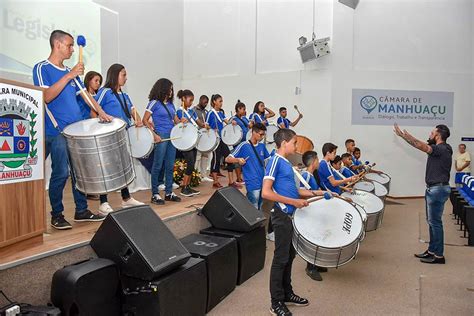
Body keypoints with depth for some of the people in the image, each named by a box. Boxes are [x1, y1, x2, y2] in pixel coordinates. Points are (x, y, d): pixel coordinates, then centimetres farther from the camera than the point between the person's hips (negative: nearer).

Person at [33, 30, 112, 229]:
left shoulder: (70, 72, 17)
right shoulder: (42, 68, -4)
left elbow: (85, 93, 18)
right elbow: (46, 96, -18)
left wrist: (101, 113, 6)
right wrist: (70, 75, -21)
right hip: (57, 132, -7)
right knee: (61, 173, -6)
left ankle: (82, 211, 19)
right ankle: (56, 216, 10)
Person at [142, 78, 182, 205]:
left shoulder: (170, 104, 15)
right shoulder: (154, 103, -4)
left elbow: (176, 120, 20)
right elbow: (145, 120, -7)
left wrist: (182, 121, -4)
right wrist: (154, 135, -15)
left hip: (172, 136, 7)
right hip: (160, 137, -6)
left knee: (170, 166, 9)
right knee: (158, 166, 0)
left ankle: (169, 192, 19)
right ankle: (155, 194, 8)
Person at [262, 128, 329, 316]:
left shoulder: (287, 163, 14)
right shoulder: (275, 161, -14)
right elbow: (266, 193, -22)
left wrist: (317, 193, 14)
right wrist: (293, 202, -21)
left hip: (290, 215, 9)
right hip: (282, 216, -9)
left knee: (290, 255, 17)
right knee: (281, 258, 0)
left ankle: (287, 294, 32)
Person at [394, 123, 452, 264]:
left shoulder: (442, 149, -17)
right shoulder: (437, 149, 11)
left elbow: (421, 146, -26)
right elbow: (421, 145, 17)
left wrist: (403, 135, -13)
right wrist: (403, 135, 16)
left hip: (438, 189, -10)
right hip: (433, 189, 10)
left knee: (435, 221, -4)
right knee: (431, 221, 15)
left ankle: (439, 255, 4)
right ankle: (432, 250, 24)